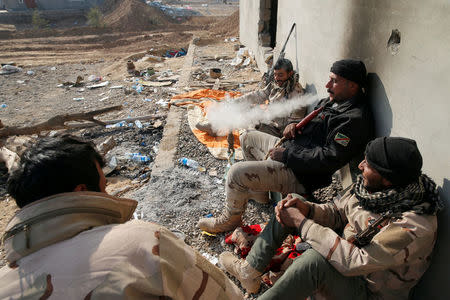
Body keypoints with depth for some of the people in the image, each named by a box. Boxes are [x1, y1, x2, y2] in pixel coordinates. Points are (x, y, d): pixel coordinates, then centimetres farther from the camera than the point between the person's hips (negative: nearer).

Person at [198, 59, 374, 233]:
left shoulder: (355, 119, -22)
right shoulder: (332, 101, 8)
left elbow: (329, 159, -29)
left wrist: (287, 155, -23)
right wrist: (295, 125, -1)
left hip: (301, 176, -11)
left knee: (237, 173, -20)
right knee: (248, 138, 24)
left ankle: (229, 221, 8)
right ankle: (259, 193, 28)